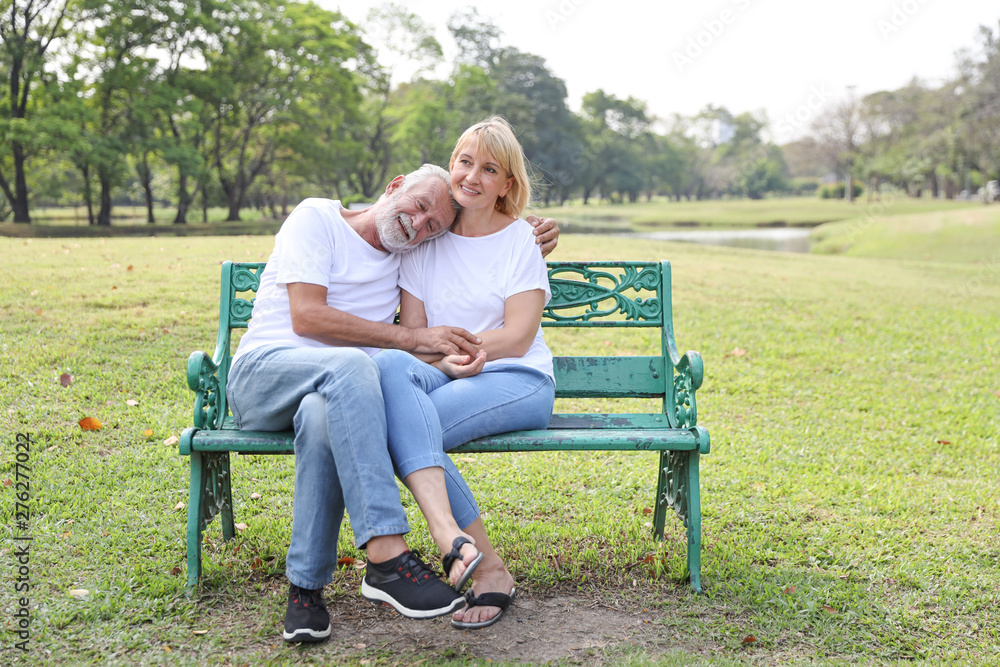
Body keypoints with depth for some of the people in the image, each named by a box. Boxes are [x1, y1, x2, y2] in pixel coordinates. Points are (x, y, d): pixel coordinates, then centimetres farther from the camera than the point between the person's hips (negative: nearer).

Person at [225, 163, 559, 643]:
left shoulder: (407, 257, 18)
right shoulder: (317, 217, 1)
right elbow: (307, 317, -12)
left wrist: (533, 236, 9)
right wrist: (414, 339, -14)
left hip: (336, 389, 3)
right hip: (261, 372, -3)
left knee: (323, 416, -36)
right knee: (349, 362, -37)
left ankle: (306, 587, -29)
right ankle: (388, 557, -44)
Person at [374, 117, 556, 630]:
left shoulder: (521, 240, 5)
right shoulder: (426, 239, 14)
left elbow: (517, 337, -4)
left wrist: (451, 347, -14)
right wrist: (447, 361, -15)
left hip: (516, 382, -3)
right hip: (440, 379, 3)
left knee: (406, 425, -32)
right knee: (390, 363, -34)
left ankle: (488, 569, -32)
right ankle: (452, 536, -46)